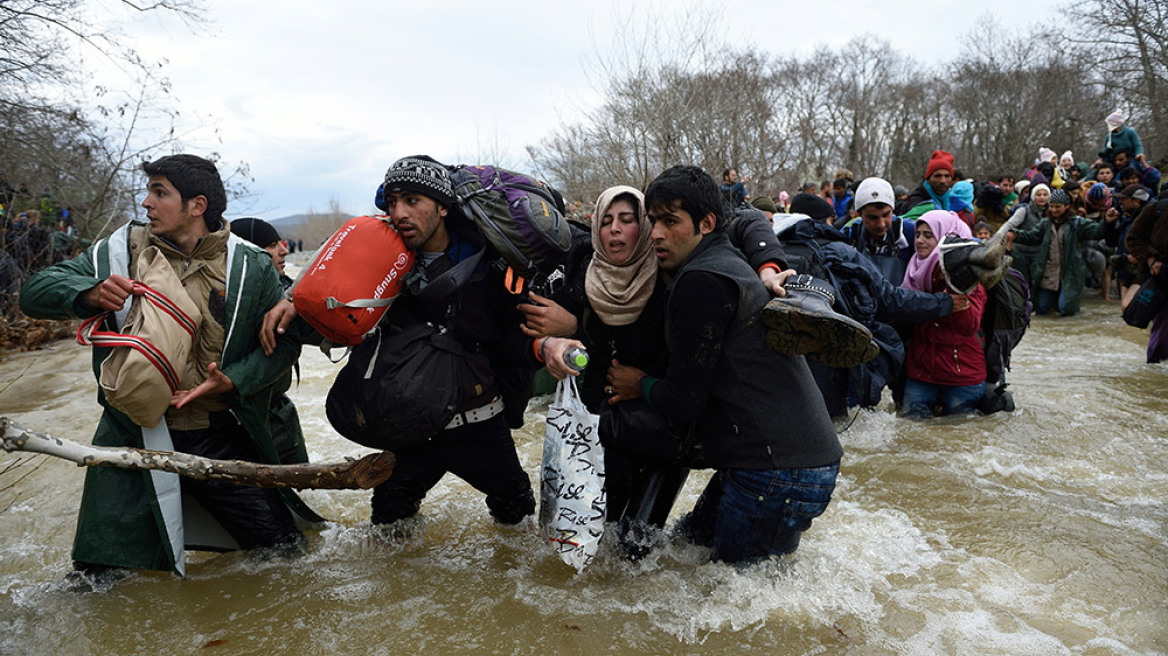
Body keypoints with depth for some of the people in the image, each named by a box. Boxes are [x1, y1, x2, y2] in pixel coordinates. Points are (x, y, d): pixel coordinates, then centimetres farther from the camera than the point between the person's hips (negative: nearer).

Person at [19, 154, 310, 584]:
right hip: (133, 438, 1)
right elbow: (36, 292, 0)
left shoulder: (249, 266, -3)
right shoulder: (121, 251, 0)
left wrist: (231, 382, -18)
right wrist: (90, 293, -22)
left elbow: (283, 340, -2)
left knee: (284, 547, 10)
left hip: (222, 440, 0)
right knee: (99, 577, 3)